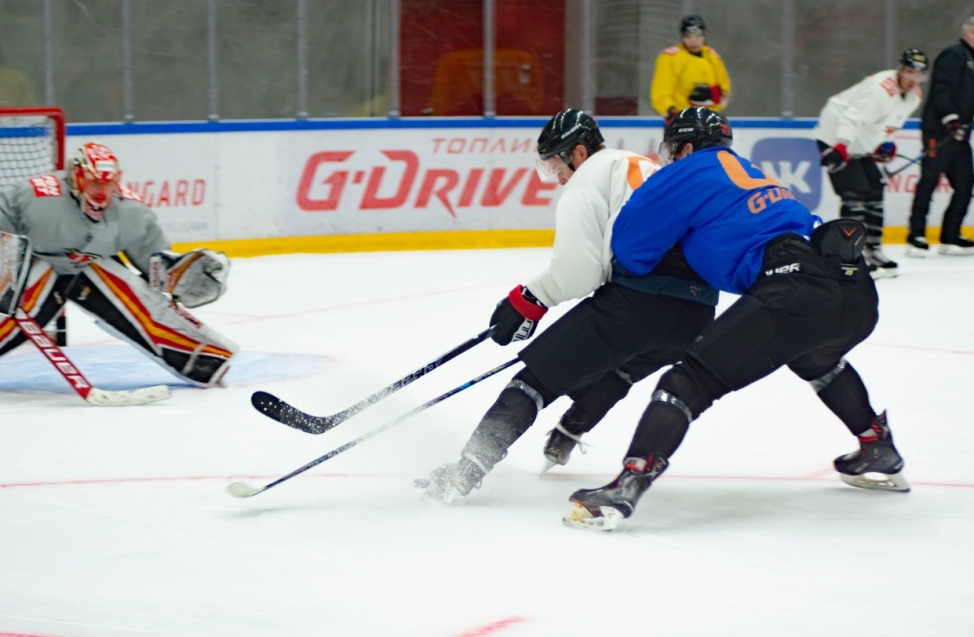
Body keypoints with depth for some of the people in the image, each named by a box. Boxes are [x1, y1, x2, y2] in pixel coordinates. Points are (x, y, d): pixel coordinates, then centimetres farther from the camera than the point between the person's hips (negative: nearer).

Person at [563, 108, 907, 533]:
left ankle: (629, 484, -22)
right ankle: (879, 452, 47)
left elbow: (630, 248, 9)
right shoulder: (750, 173, 33)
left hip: (797, 290, -8)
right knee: (816, 359, 41)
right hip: (858, 294, 8)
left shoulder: (694, 170, 10)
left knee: (693, 379, -7)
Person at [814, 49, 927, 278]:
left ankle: (872, 250, 20)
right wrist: (840, 148, -42)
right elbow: (852, 117, -34)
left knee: (875, 192, 10)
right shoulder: (881, 88, -27)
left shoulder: (913, 96, 4)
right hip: (836, 138, -10)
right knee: (855, 193, -16)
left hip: (861, 145, 10)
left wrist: (885, 144, 7)